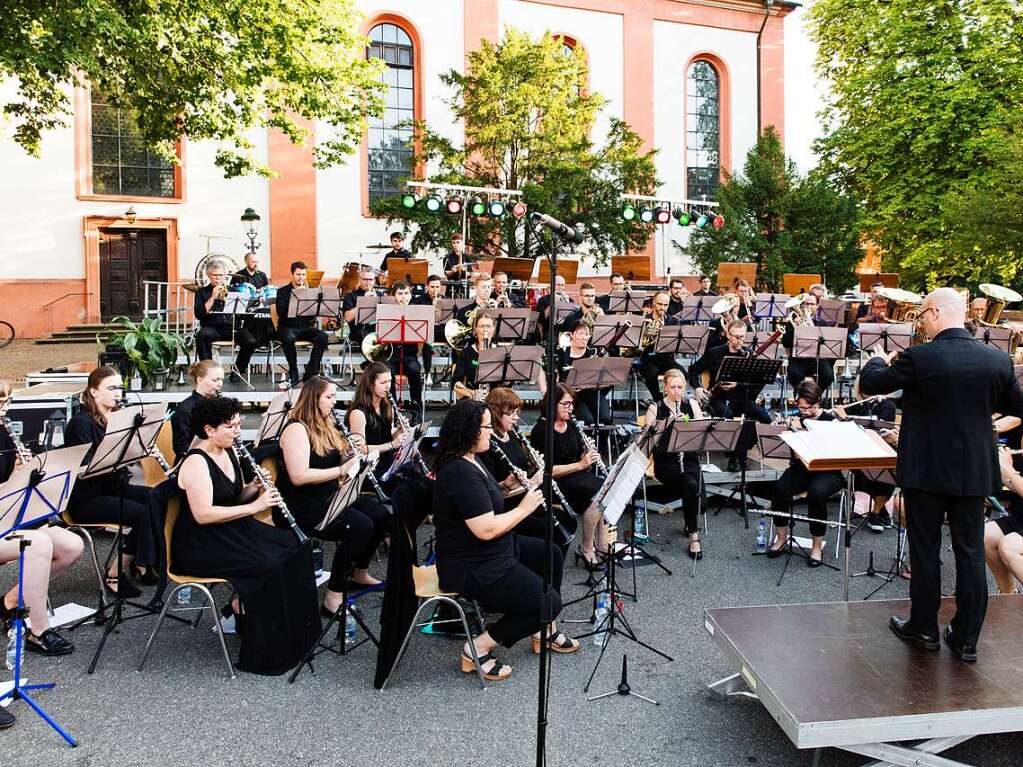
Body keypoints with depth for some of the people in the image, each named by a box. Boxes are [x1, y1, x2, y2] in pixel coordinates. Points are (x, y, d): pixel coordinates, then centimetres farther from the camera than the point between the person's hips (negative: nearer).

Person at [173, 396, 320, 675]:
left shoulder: (228, 453, 9)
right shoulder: (196, 463, -18)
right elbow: (203, 514, -26)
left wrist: (255, 487, -3)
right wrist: (254, 506, -25)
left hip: (231, 533, 9)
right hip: (200, 546, -9)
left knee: (296, 549, -6)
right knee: (269, 565, -26)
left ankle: (292, 634, 3)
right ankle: (265, 651, -9)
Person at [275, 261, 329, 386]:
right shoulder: (282, 291, 6)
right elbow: (281, 313, -10)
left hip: (306, 326, 3)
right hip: (288, 327, -3)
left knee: (322, 336, -28)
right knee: (288, 338, -38)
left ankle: (311, 372, -20)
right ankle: (293, 373, -20)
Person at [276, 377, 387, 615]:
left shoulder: (324, 426, 11)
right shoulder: (296, 429, -17)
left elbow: (335, 459, 22)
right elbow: (299, 476, -27)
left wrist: (351, 453, 0)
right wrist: (341, 470, -24)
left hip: (329, 496, 9)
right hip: (303, 506, -9)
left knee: (380, 516, -2)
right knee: (360, 526, -26)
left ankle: (360, 575, 18)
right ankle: (333, 597, -17)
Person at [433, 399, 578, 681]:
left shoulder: (468, 461, 6)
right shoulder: (461, 473, -27)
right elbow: (486, 529, -31)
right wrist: (524, 508, -17)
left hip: (492, 552, 11)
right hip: (471, 568, -11)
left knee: (551, 555, 21)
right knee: (548, 602, -10)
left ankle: (544, 632, 32)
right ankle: (478, 649, 0)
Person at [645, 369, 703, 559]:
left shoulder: (691, 405, 11)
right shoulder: (655, 408, 3)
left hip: (689, 457, 2)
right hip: (665, 461, -2)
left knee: (690, 484, -31)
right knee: (691, 484, -30)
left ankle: (693, 536, -16)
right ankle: (693, 532, -15)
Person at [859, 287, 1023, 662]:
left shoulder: (918, 358, -17)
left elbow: (868, 384, -6)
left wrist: (878, 360, 15)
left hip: (925, 470, -4)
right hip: (974, 472, 4)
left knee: (925, 550, 10)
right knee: (971, 554, 12)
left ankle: (924, 628, 22)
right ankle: (967, 639, 20)